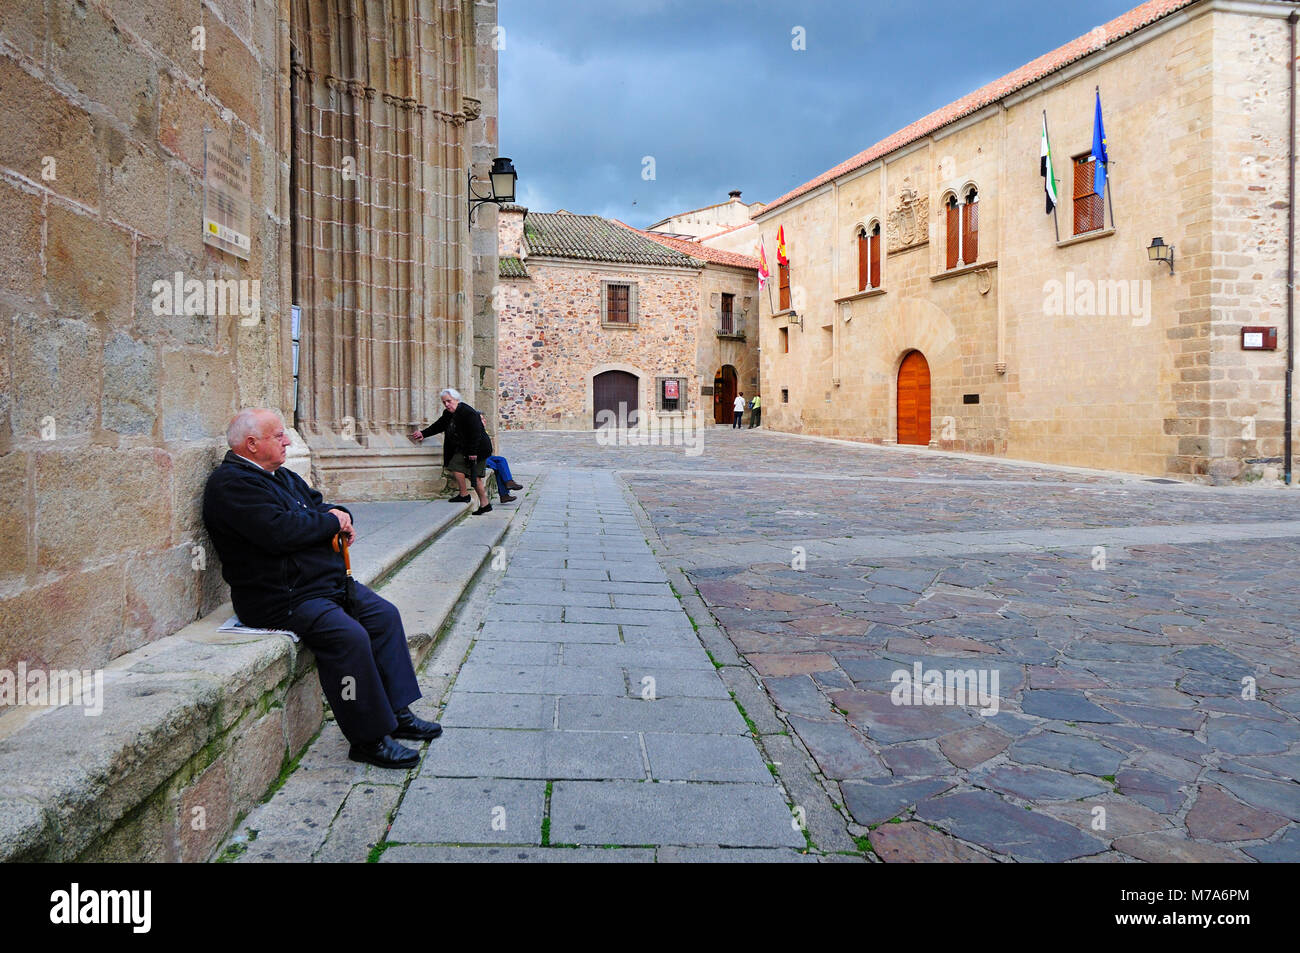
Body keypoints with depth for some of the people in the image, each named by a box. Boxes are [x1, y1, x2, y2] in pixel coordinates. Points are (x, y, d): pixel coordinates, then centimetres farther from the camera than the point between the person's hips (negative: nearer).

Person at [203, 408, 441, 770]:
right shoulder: (231, 484, -15)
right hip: (282, 599, -11)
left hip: (326, 580, 11)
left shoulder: (282, 476, 17)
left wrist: (339, 514, -1)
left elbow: (318, 503, 24)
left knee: (384, 614, 4)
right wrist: (331, 522, -13)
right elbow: (279, 531, -27)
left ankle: (397, 712, 10)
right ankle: (368, 738, -15)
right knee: (348, 636, -27)